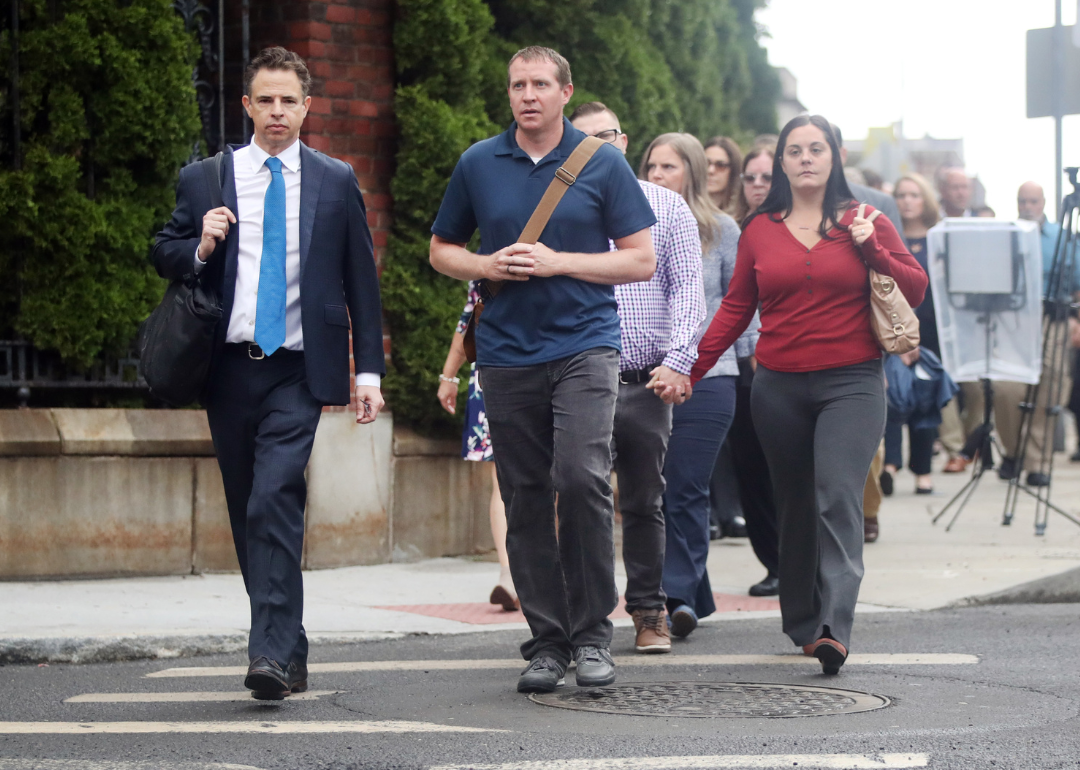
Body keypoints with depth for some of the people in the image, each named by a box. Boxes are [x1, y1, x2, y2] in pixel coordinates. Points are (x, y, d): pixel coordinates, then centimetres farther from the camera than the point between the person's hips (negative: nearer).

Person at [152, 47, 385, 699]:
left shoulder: (336, 182, 7)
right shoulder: (203, 180, 9)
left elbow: (361, 279, 10)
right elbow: (165, 257, 13)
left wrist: (369, 369, 4)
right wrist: (200, 248, -10)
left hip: (298, 371, -3)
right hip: (229, 369, 3)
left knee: (275, 504, -19)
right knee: (248, 515, 7)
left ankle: (274, 655, -24)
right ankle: (290, 655, 17)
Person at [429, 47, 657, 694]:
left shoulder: (601, 163, 3)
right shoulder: (478, 165, 10)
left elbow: (642, 260, 1)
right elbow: (442, 251, 18)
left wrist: (557, 262, -10)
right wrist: (488, 267, -3)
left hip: (585, 344, -3)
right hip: (507, 351, 3)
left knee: (582, 479, -19)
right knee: (526, 500, 4)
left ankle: (592, 633, -8)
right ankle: (546, 641, 12)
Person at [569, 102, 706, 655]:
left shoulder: (666, 207, 8)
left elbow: (687, 288, 3)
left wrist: (678, 360, -9)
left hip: (647, 381, 0)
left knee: (644, 502, 7)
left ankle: (649, 611, 17)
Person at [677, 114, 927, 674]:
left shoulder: (865, 223, 5)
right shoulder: (760, 230, 10)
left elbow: (915, 290, 5)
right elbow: (736, 308, 11)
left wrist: (871, 250, -10)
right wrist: (690, 367, 3)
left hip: (851, 384, -3)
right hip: (779, 387, 3)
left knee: (837, 497, -16)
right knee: (795, 505, 8)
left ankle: (835, 628, -23)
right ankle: (801, 623, 20)